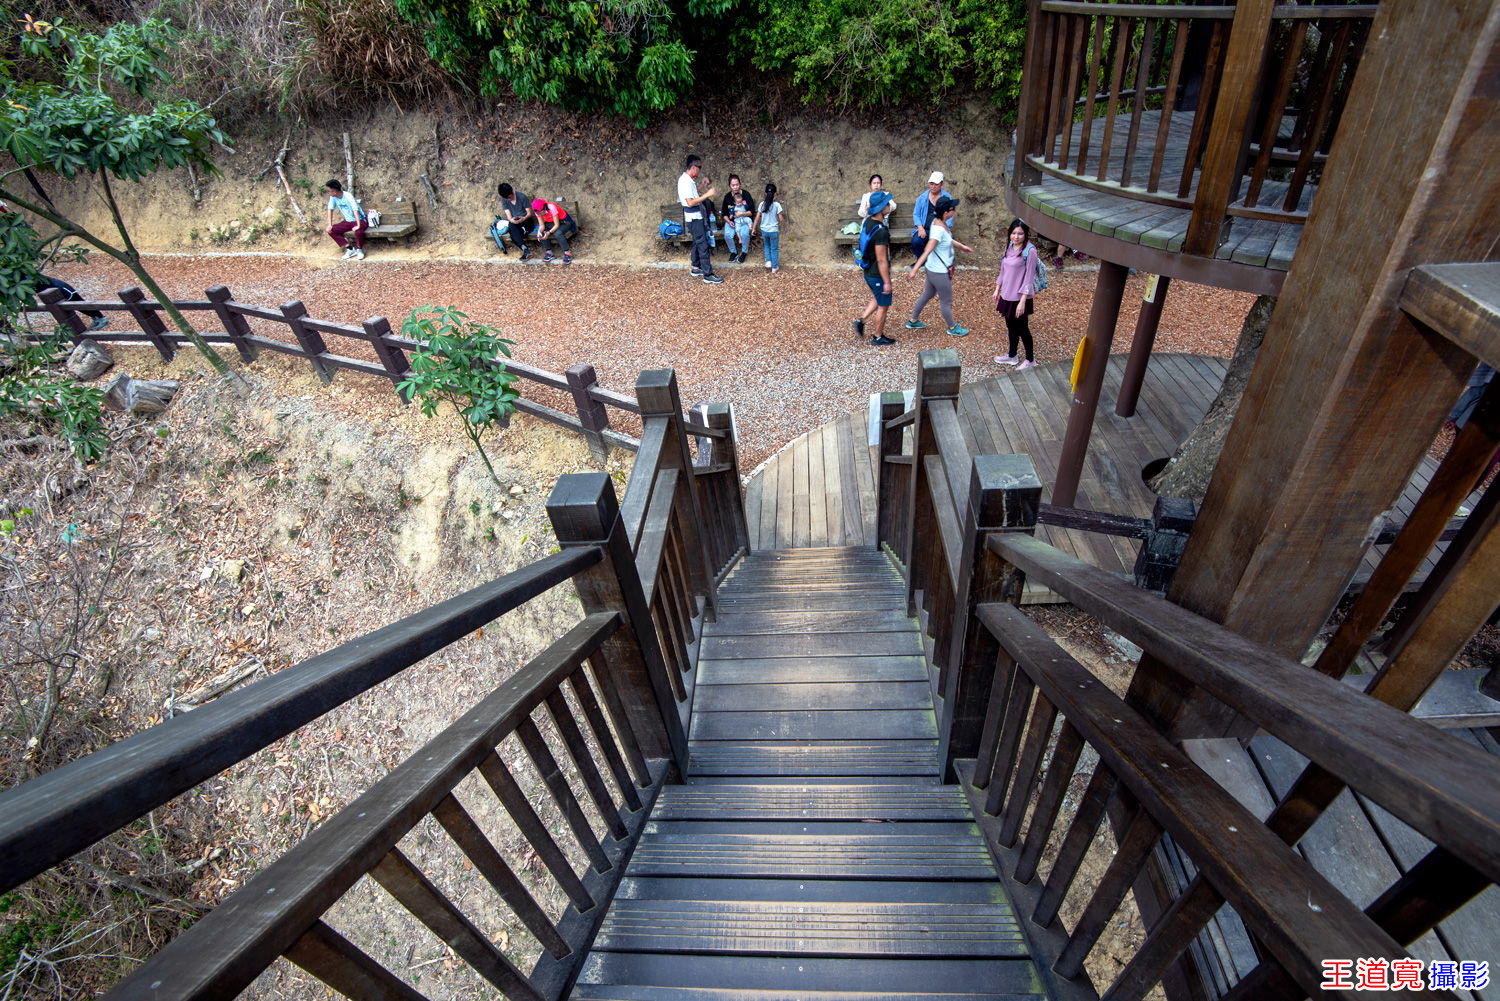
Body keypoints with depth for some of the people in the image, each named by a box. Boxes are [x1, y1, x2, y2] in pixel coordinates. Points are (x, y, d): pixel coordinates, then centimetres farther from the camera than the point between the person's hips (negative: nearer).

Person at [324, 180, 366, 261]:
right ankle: (350, 249, -5)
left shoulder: (348, 196, -24)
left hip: (360, 220, -7)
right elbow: (330, 209, 4)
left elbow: (355, 209, -34)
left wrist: (358, 225, -42)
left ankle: (359, 250, -12)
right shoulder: (333, 197, -4)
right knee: (331, 230, -11)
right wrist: (330, 225, -4)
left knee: (358, 231, -40)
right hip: (348, 221, 7)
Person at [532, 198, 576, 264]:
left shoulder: (552, 208, -31)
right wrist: (539, 231, -34)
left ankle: (567, 253, -23)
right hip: (551, 223, 6)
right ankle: (549, 252, -8)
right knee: (541, 232, -22)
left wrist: (549, 233, -42)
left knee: (557, 233, -36)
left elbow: (557, 225, -29)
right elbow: (542, 225, -12)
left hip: (564, 222, -6)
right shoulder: (538, 211, -14)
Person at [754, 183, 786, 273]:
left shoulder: (762, 204, -6)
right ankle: (774, 268, 17)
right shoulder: (777, 205, -14)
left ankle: (768, 261, 18)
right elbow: (781, 219, -10)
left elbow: (757, 218, -2)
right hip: (774, 230, -3)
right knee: (775, 249, 12)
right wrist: (784, 224, 9)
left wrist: (753, 228, 8)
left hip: (764, 230, 3)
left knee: (766, 245, 29)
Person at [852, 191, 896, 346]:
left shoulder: (867, 221, 0)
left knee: (877, 299, 29)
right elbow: (881, 260, -26)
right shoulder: (880, 231, -28)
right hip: (878, 275, -9)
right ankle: (877, 338, 22)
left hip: (868, 272, 9)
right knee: (883, 306, 9)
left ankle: (861, 321, 23)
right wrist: (887, 282, -20)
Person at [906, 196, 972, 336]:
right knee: (946, 302, 12)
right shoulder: (939, 229, -30)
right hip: (940, 273, -10)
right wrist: (914, 269, -40)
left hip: (933, 269, 10)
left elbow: (948, 239, 17)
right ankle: (952, 327, 33)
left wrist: (962, 246, 27)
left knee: (928, 294, 27)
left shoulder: (938, 222, -1)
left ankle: (912, 321, 41)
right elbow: (926, 251, -35)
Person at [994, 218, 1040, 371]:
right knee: (1011, 327, 18)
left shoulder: (1029, 251, -18)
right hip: (1007, 295, 7)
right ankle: (1012, 356, 35)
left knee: (1022, 329, 5)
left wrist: (1022, 301, -20)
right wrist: (997, 289, 16)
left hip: (1020, 297, -7)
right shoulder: (1009, 247, 4)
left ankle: (1030, 359, 21)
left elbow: (1028, 277, -18)